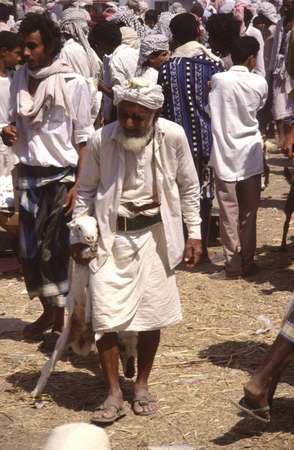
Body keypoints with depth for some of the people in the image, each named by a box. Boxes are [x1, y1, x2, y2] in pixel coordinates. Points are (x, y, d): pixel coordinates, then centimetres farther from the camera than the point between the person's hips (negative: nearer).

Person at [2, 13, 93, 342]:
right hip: (28, 175, 5)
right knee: (29, 248, 9)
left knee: (54, 249, -4)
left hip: (61, 177, -5)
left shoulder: (72, 83, -11)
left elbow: (84, 139, -8)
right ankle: (48, 312, 27)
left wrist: (79, 186, -14)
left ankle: (63, 317, 10)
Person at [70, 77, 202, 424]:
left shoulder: (173, 137, -11)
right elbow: (86, 190, 3)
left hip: (153, 234, 1)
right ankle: (114, 393, 6)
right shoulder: (100, 140, -12)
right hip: (109, 234, 0)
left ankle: (142, 385, 25)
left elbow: (189, 187, 3)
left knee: (151, 312, 6)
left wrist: (194, 233, 4)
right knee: (104, 313, -7)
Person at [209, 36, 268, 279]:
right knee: (249, 213, 11)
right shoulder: (260, 83, -5)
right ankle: (248, 262, 17)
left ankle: (233, 265, 5)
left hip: (225, 155, -1)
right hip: (251, 156, 1)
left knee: (229, 213, 3)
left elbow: (208, 107, 1)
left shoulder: (218, 80, -9)